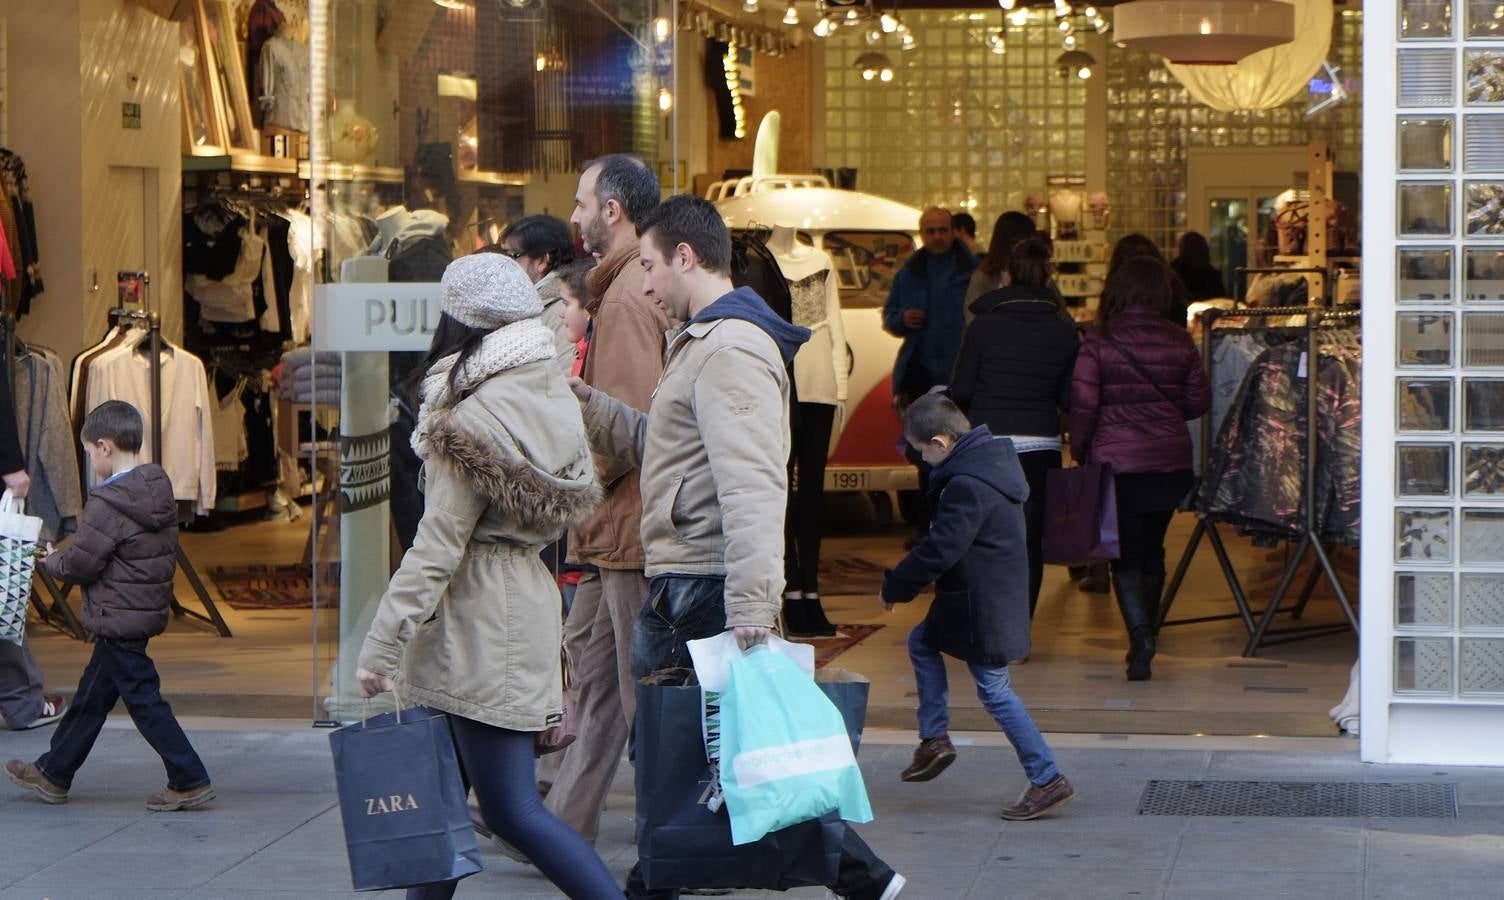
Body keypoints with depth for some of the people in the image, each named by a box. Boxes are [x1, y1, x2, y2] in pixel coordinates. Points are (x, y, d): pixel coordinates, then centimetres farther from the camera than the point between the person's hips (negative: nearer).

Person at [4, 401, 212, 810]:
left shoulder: (107, 505, -21)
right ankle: (53, 773, 29)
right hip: (149, 609, 10)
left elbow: (79, 564, -18)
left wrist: (52, 560, 5)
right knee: (91, 696, 18)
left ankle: (190, 780, -1)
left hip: (118, 619, -10)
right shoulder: (160, 493, 5)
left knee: (143, 698, -2)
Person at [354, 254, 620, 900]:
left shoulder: (471, 418, -16)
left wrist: (380, 645, -14)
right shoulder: (550, 394, 7)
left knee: (509, 808, -6)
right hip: (525, 594, 9)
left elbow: (437, 544, -17)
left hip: (481, 619, -9)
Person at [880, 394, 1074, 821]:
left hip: (983, 606, -11)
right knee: (922, 642, 25)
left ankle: (1048, 780, -1)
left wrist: (894, 587, -10)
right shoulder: (993, 459, 7)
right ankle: (934, 740, 30)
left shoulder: (966, 486, -26)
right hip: (998, 595, 11)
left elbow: (939, 551, -24)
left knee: (994, 690, -4)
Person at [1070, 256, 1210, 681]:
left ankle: (1140, 633, -18)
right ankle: (1146, 633, 28)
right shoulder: (1179, 342, -1)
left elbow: (1083, 403, -11)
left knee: (1126, 554, 1)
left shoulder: (1099, 341, -10)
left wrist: (1080, 450, 4)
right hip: (1170, 461, 3)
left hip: (1117, 461, -3)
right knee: (1153, 547, 18)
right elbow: (1199, 401, 5)